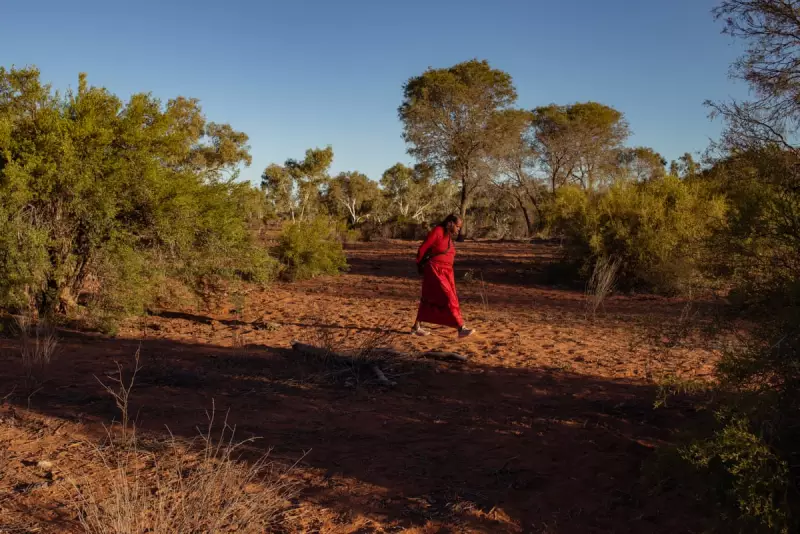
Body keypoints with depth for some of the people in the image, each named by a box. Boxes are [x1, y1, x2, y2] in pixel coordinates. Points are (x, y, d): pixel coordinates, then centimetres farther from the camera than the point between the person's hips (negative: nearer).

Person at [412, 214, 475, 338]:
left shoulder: (449, 236, 13)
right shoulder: (437, 231, -13)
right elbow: (423, 248, -9)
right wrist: (419, 265, 3)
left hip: (446, 272, 9)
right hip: (435, 271, -9)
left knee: (429, 300, 14)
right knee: (448, 299, -11)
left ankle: (416, 327, 23)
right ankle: (461, 328, -12)